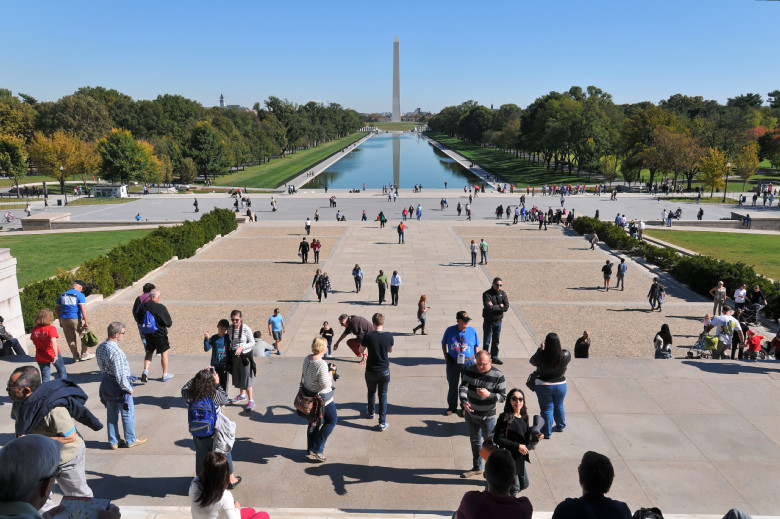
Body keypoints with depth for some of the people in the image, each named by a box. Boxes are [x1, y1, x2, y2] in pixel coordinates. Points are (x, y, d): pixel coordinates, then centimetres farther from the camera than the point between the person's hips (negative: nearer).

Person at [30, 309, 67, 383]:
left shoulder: (34, 330, -4)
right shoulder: (51, 328, -19)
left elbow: (34, 342, 8)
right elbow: (53, 342, -29)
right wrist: (56, 355, -26)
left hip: (40, 357, 4)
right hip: (52, 354, -4)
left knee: (45, 376, 11)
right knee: (62, 371, 19)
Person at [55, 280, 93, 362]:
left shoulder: (63, 294, 11)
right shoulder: (80, 295, -6)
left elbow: (56, 308, 14)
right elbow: (83, 309, -14)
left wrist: (60, 320, 20)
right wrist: (86, 322, -12)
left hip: (64, 319, 5)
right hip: (76, 319, -5)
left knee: (70, 339, 13)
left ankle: (76, 357, 21)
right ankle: (84, 355, 17)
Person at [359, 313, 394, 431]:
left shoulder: (368, 336, -18)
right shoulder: (389, 336, -11)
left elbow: (360, 351, -2)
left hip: (371, 371, -1)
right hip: (385, 370, 1)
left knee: (371, 392, 23)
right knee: (383, 395, 11)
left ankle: (370, 413, 44)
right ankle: (382, 422, 10)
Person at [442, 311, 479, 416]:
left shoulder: (472, 331, -7)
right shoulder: (450, 330, -8)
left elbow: (476, 346, 4)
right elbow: (443, 344, 6)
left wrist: (476, 360, 1)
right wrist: (446, 357, 1)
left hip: (468, 362, 0)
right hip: (453, 363, 0)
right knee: (452, 386, 13)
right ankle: (452, 407, 31)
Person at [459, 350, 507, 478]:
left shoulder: (498, 376, -17)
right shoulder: (469, 371, -9)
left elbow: (503, 397, -14)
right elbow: (462, 387, -17)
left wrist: (489, 394, -32)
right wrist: (464, 401, -36)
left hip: (487, 416, -4)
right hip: (470, 414, 4)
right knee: (475, 441, 21)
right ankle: (477, 468, 39)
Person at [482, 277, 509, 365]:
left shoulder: (503, 294, 1)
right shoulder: (486, 294, -14)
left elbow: (506, 307, -10)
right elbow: (489, 307, -26)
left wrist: (494, 307, -18)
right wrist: (500, 306, -15)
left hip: (498, 321, 4)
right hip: (488, 321, -4)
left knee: (496, 341, 14)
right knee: (486, 341, 5)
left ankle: (494, 357, 27)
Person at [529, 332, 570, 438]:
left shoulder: (541, 355, -25)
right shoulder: (566, 355, -18)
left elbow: (532, 361, -4)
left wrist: (541, 349, 2)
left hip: (544, 386, -3)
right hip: (561, 385, 3)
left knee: (547, 409, 11)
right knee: (559, 406, 24)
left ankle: (546, 433, 22)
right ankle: (560, 426, 44)